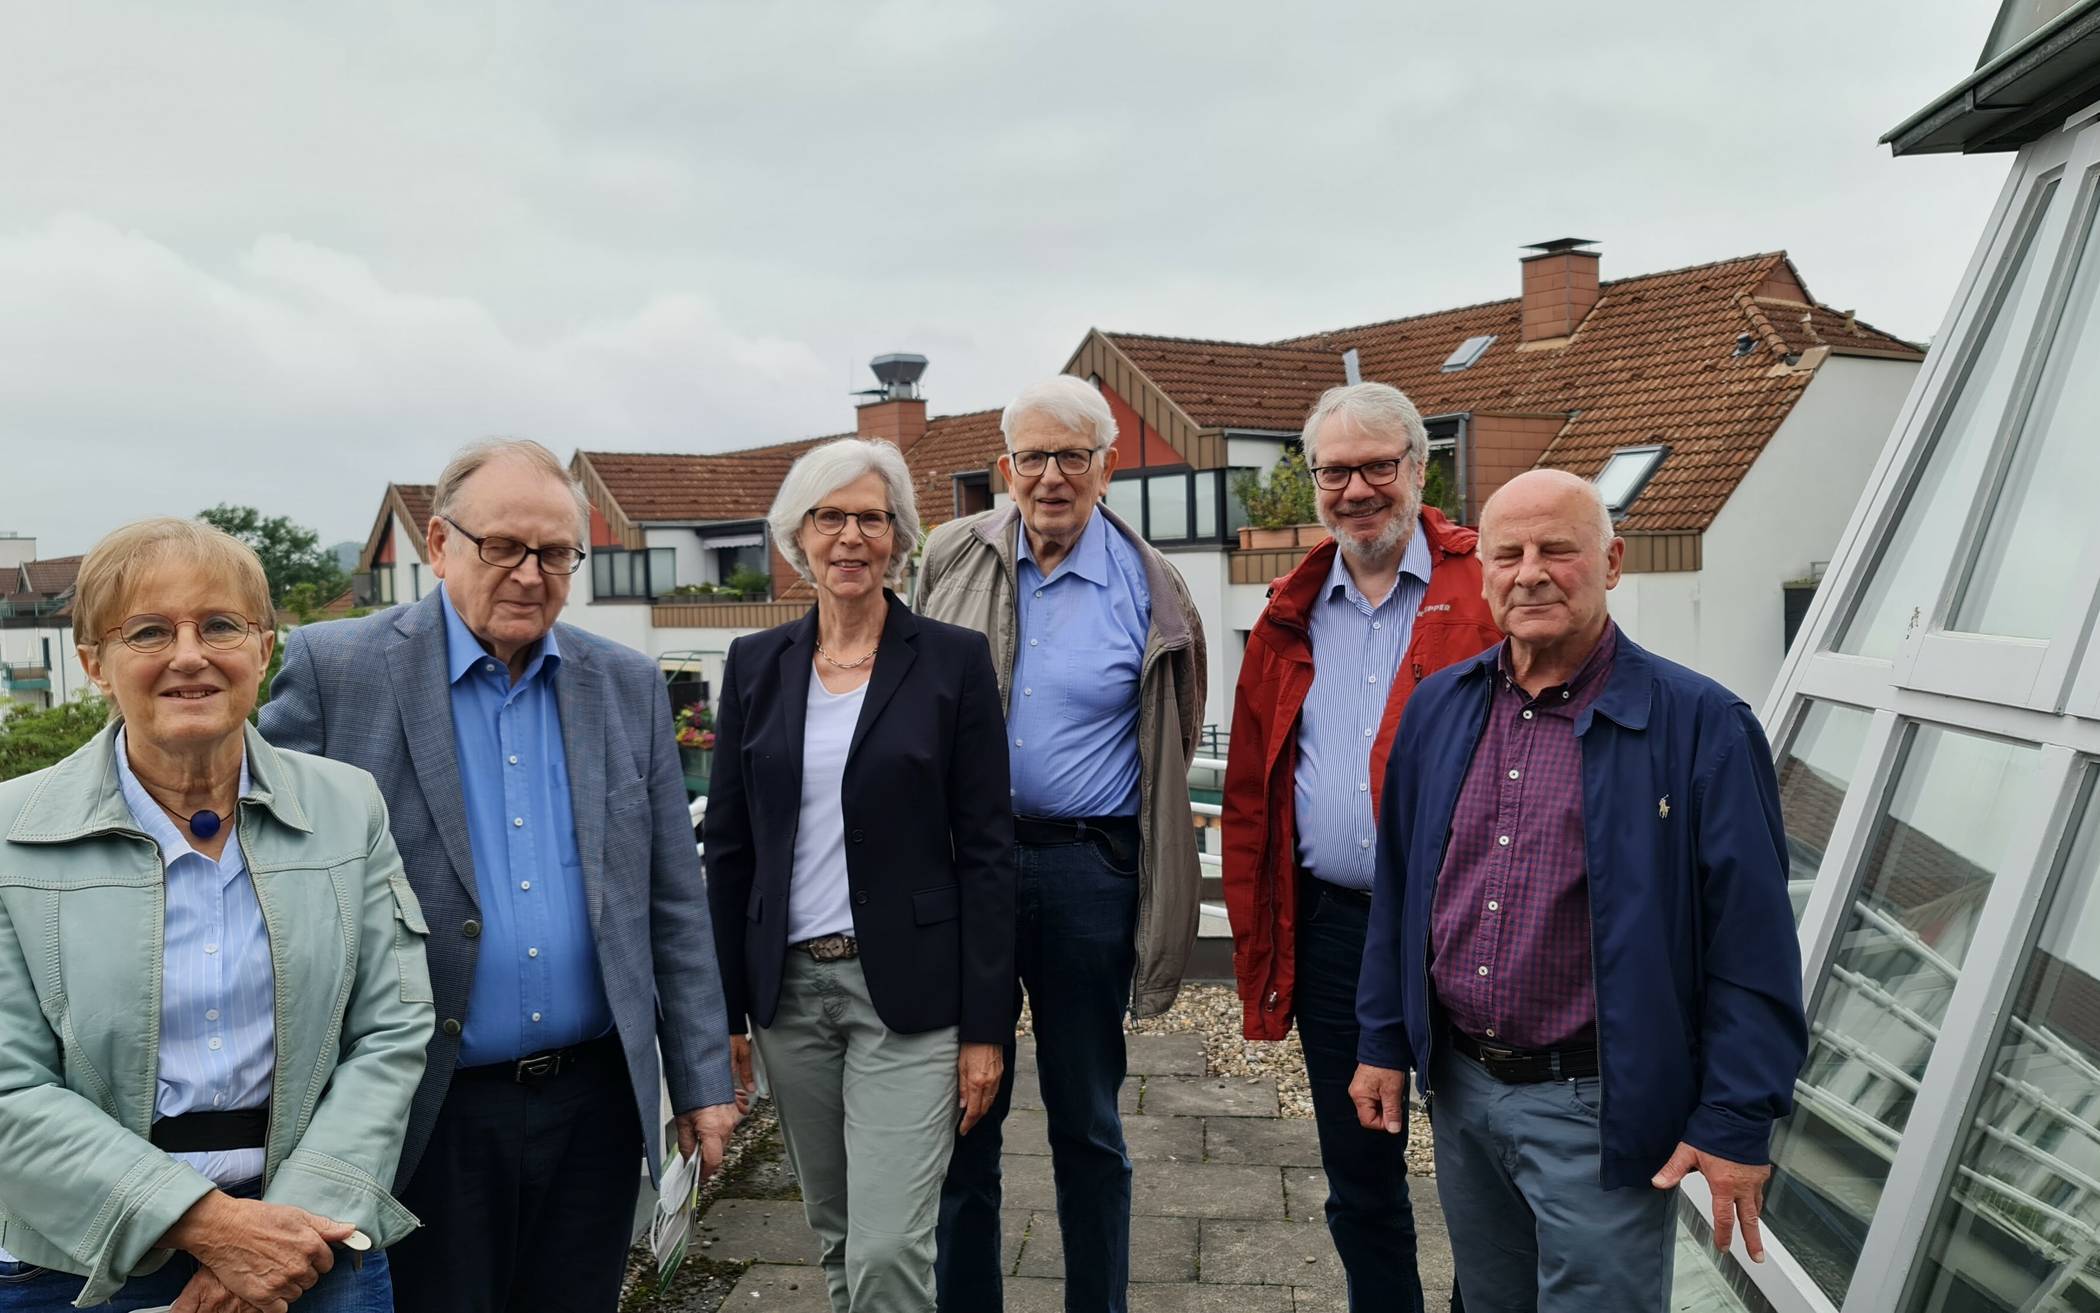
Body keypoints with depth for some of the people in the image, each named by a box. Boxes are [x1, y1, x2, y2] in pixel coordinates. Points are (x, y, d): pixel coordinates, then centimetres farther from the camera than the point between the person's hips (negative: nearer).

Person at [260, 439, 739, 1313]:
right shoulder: (335, 670, -6)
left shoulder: (628, 685, 5)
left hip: (596, 1101, 3)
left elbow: (674, 903, 6)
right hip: (429, 1117, -3)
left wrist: (703, 1081, 5)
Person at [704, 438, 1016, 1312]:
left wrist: (986, 1024, -7)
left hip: (909, 993, -3)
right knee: (836, 1239, 16)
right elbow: (727, 846, 8)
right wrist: (724, 1008, 6)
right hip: (789, 987, 4)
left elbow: (986, 849, -5)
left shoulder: (954, 659, -5)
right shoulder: (756, 665, 5)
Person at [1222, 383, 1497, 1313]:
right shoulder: (1289, 618, 8)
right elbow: (1249, 794, 10)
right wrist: (1256, 940, 6)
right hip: (1333, 927, 4)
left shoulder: (1488, 592, -5)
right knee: (1357, 1183, 17)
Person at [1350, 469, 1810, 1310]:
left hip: (1599, 1112, -5)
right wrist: (1383, 1041, 10)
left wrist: (1737, 1122, -13)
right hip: (1457, 1087, 5)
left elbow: (1751, 948, -12)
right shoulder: (1437, 708, 3)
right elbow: (1396, 892, 9)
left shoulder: (1701, 726, -13)